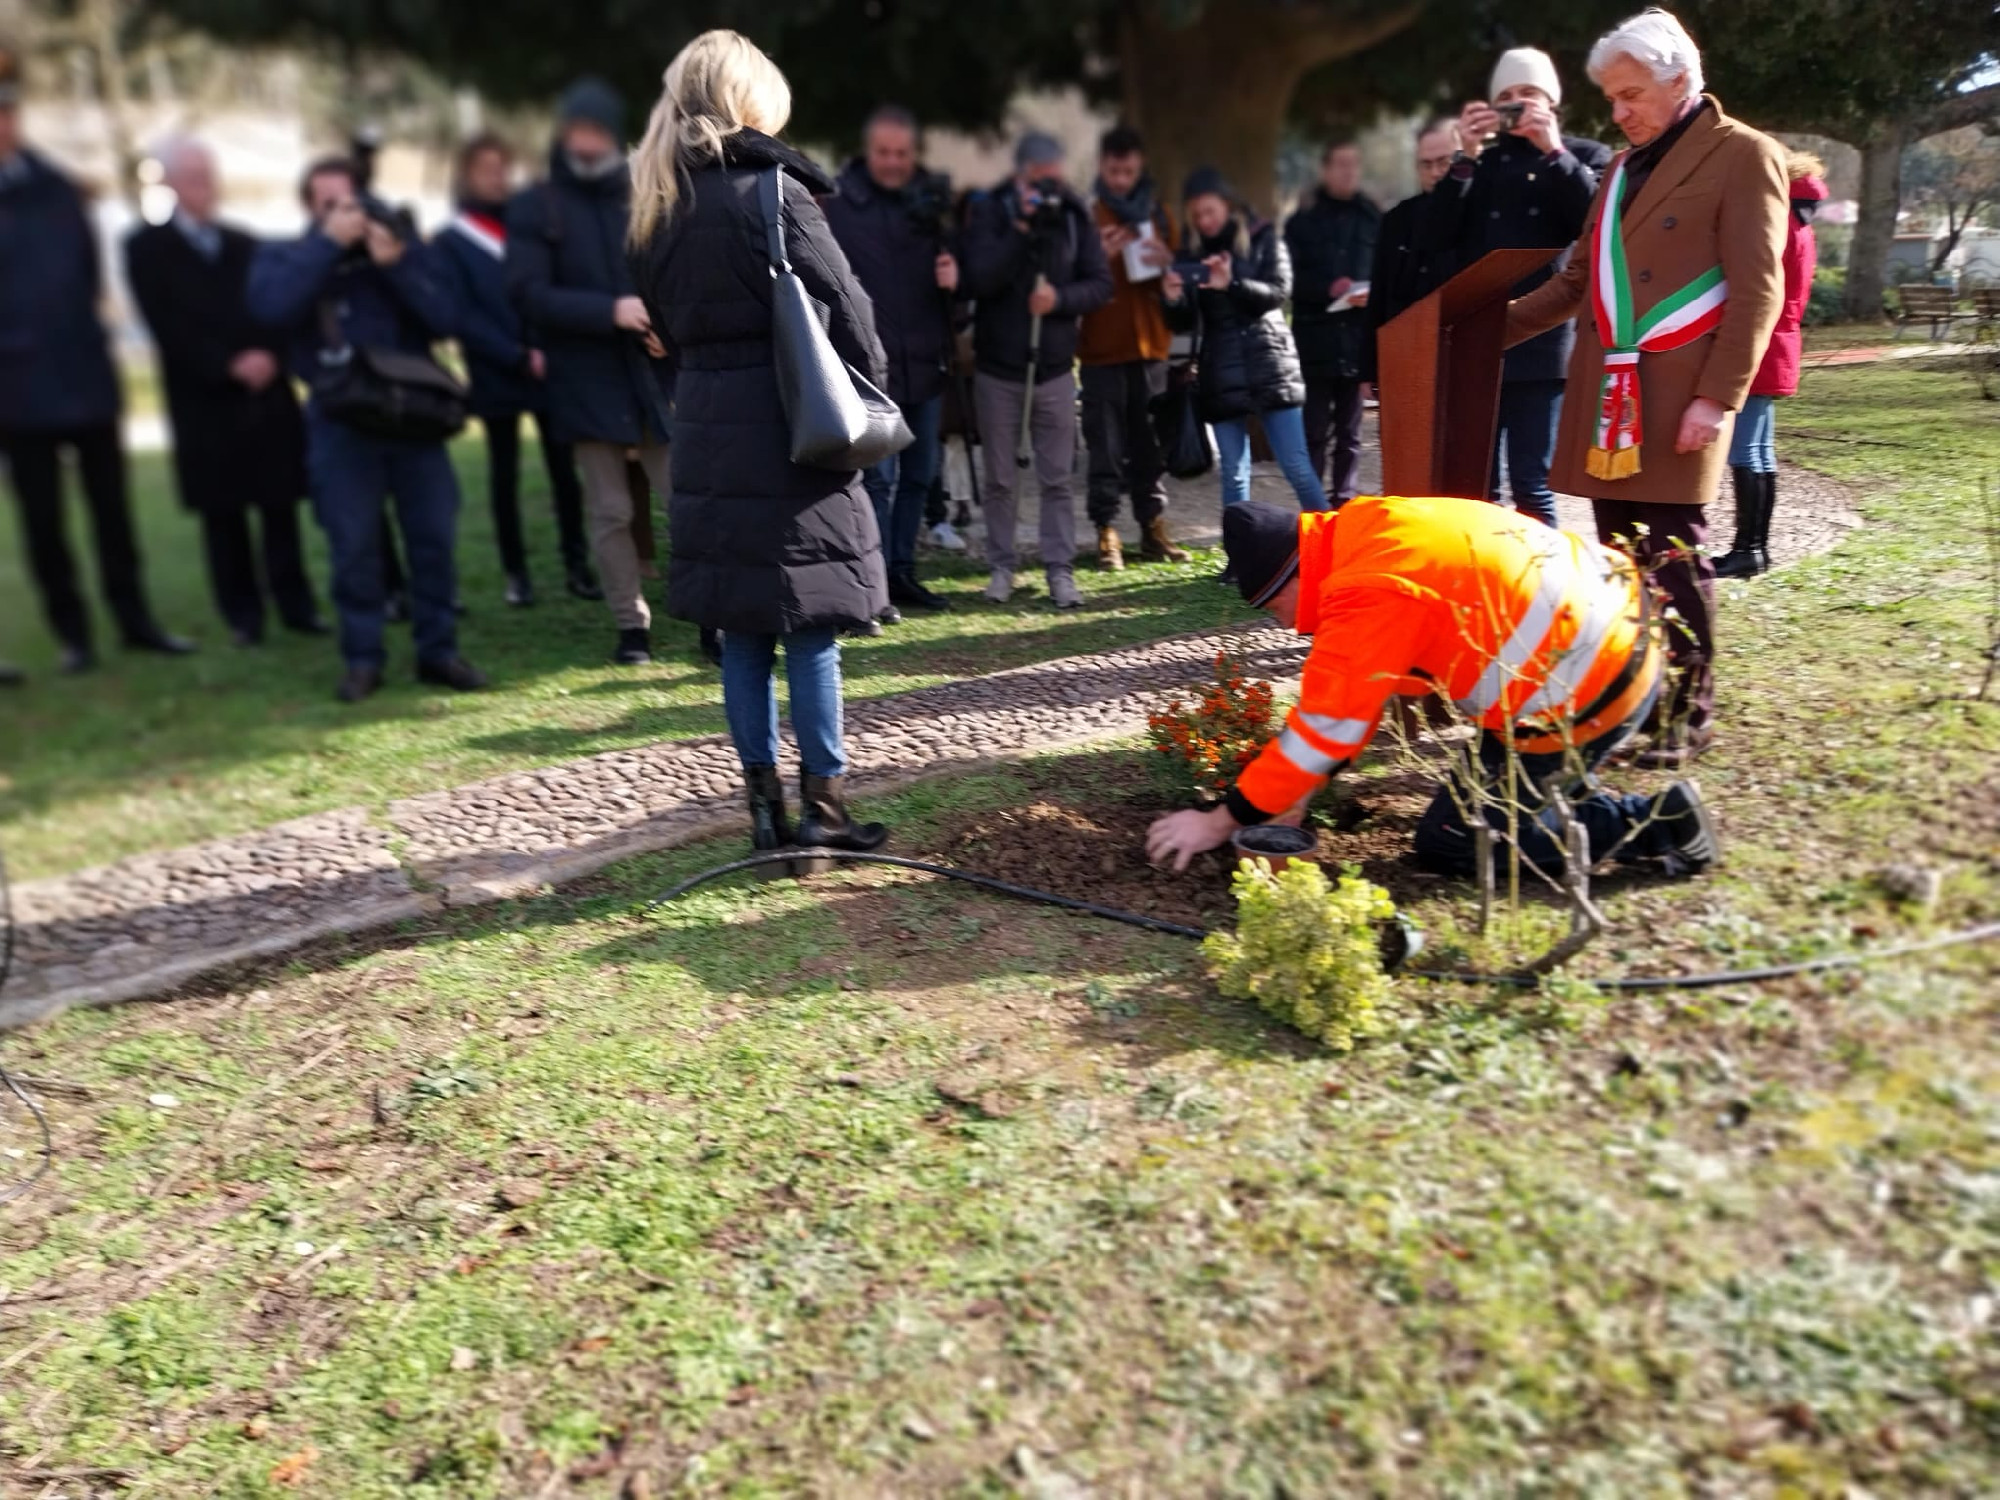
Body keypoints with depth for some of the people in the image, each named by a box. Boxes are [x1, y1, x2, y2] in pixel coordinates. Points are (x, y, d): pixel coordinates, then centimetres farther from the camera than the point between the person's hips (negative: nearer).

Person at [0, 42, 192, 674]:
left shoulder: (57, 189, 6)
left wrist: (82, 331, 7)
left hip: (87, 377, 3)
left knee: (111, 507, 9)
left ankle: (135, 619, 18)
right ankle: (71, 632, 15)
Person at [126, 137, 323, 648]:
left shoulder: (244, 243, 15)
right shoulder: (146, 247, 4)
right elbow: (167, 327, -7)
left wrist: (267, 356, -10)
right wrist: (230, 365, -17)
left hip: (268, 395, 2)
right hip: (205, 401, -2)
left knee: (280, 507, 3)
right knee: (222, 515, 2)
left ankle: (296, 605, 10)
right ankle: (243, 615, 9)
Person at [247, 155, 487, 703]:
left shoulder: (402, 243, 10)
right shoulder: (283, 257, 8)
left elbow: (445, 319, -2)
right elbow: (271, 306, -16)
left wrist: (395, 264, -13)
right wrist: (327, 243, -13)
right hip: (340, 422, -1)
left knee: (434, 535, 1)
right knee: (353, 544, -1)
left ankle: (438, 648, 12)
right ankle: (363, 657, 10)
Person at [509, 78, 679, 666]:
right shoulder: (534, 207, 3)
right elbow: (531, 295, -7)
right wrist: (612, 311, -18)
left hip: (654, 374, 1)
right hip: (585, 382, 0)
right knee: (609, 512, 4)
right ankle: (632, 625, 15)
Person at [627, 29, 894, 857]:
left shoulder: (658, 204, 12)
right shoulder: (769, 187, -8)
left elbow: (667, 317, 15)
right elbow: (840, 300, -10)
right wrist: (872, 387, 2)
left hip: (706, 428, 6)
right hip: (786, 425, -6)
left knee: (742, 629, 9)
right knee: (809, 625, 0)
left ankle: (765, 801, 16)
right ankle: (823, 804, 7)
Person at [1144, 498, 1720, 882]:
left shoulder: (1369, 596, -24)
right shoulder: (1359, 529, 4)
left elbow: (1326, 727, -18)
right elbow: (1349, 692, 9)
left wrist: (1221, 822, -10)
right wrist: (1294, 794, 10)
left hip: (1583, 694, -10)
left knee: (1446, 843, 1)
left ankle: (1653, 824, 1)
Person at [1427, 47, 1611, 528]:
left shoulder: (1585, 156, 11)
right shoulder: (1479, 163, 18)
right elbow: (1437, 236, 5)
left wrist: (1554, 151, -10)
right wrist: (1466, 159, -4)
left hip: (1542, 341, -3)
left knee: (1531, 485, -6)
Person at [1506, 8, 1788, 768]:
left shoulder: (1744, 156, -2)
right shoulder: (1623, 166, 20)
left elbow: (1757, 289, -9)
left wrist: (1718, 397, -16)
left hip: (1676, 397, -6)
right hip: (1609, 392, 7)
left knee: (1674, 556, -5)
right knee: (1620, 557, 9)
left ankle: (1688, 712, 5)